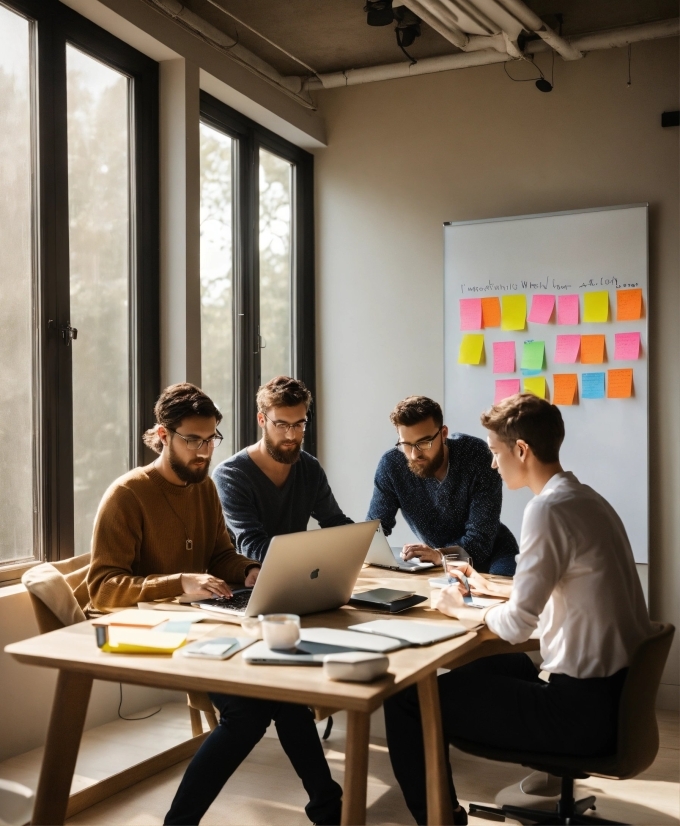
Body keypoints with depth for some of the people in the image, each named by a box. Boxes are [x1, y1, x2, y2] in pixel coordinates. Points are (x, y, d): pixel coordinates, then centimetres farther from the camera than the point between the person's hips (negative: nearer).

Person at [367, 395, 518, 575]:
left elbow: (481, 537, -25)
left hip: (491, 555, -3)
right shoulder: (391, 464, -16)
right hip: (440, 562, 3)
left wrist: (440, 555, -45)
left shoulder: (475, 455, -24)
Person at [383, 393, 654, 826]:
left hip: (584, 708, -9)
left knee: (406, 700, -6)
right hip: (621, 691, 9)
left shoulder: (549, 508, -18)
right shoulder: (586, 498, 9)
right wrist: (492, 588, 27)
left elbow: (516, 626, -18)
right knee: (481, 666, 31)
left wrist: (460, 610, -1)